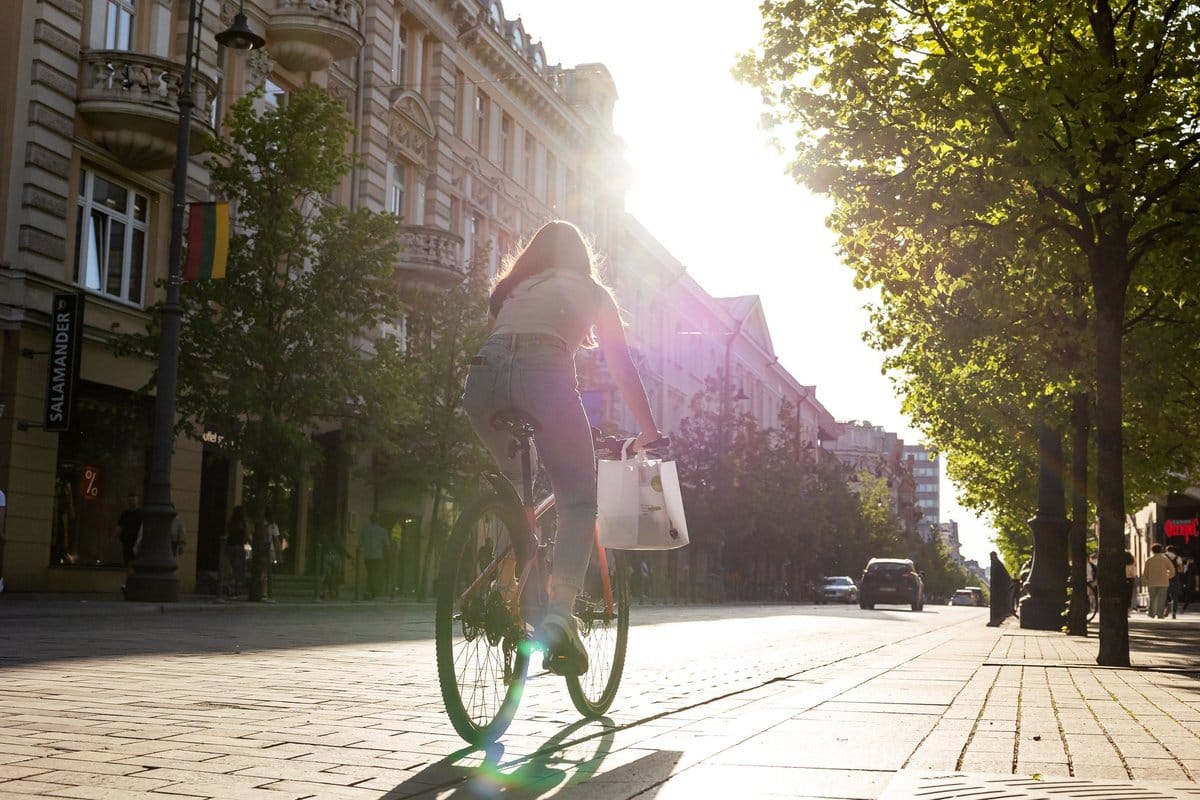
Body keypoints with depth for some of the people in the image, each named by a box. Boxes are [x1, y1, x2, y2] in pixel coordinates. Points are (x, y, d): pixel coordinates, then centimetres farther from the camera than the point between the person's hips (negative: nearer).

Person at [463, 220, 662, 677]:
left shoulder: (510, 288, 36)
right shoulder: (591, 291, 28)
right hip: (544, 371, -4)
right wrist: (649, 432, 34)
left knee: (513, 487, 28)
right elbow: (622, 369, 27)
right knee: (579, 500, 0)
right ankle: (558, 617, -20)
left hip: (483, 375, 4)